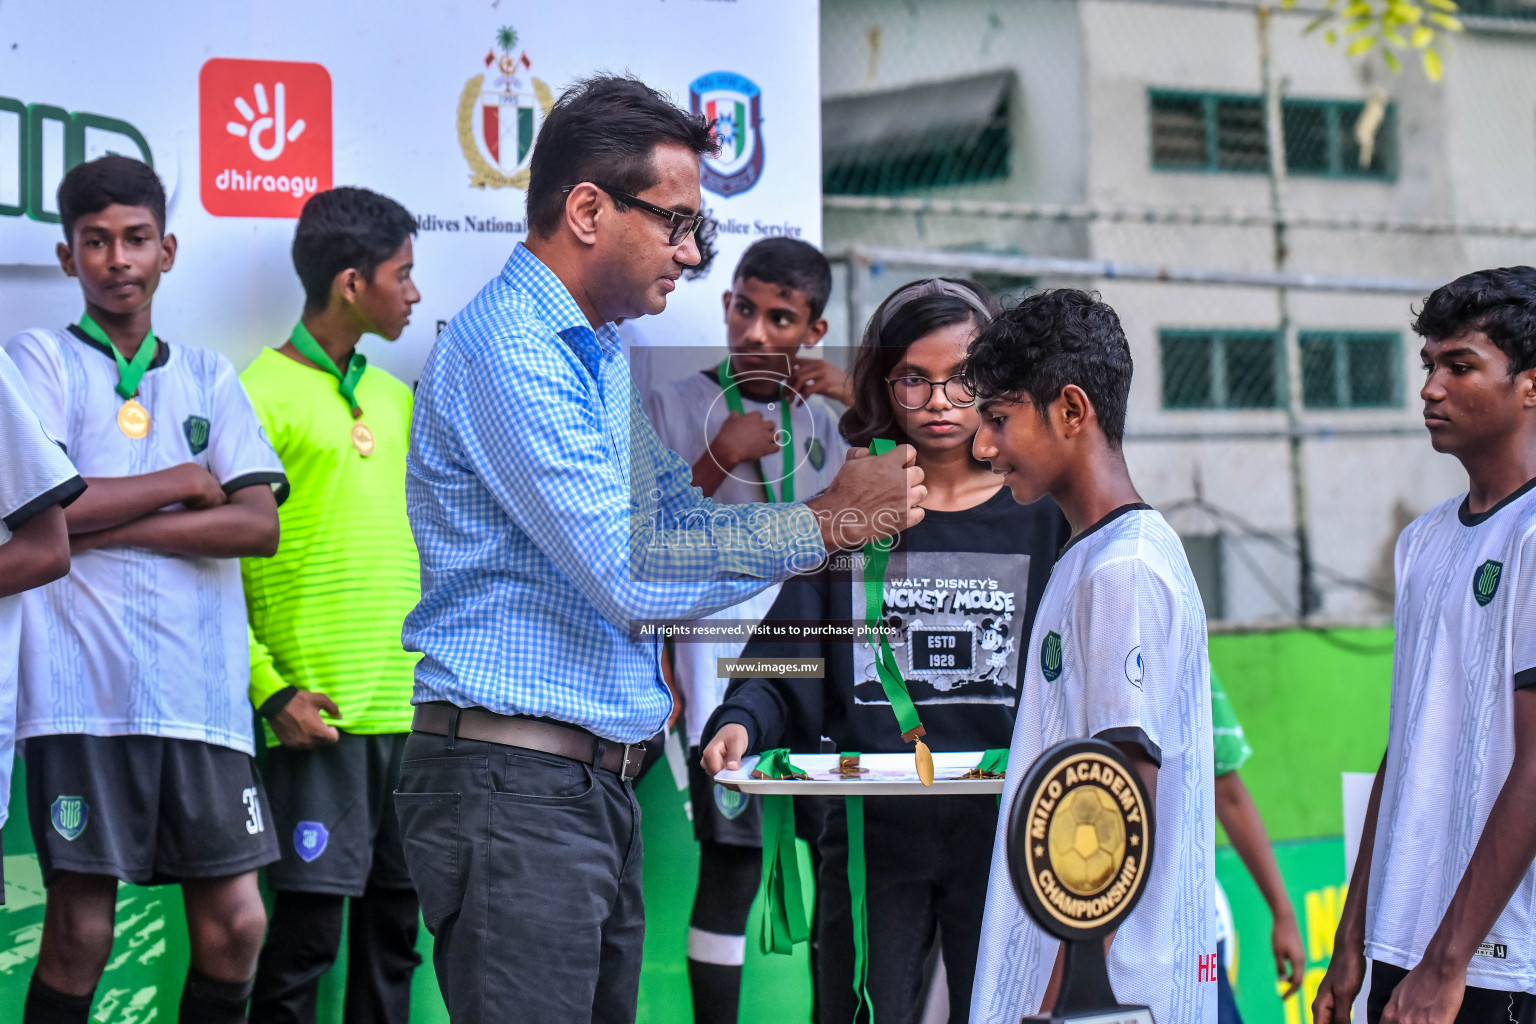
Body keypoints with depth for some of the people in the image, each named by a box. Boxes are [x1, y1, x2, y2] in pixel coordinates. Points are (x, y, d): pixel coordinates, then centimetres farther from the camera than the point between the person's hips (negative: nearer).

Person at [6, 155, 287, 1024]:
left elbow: (260, 526, 3)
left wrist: (109, 527, -6)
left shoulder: (208, 376, 17)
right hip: (85, 688, -3)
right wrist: (182, 482, -2)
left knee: (236, 926, 0)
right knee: (80, 933, -3)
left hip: (204, 687, 3)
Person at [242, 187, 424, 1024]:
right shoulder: (265, 394, -5)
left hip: (412, 706, 7)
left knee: (395, 921, 9)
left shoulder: (394, 398, 17)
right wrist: (272, 691, -15)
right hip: (319, 716, -7)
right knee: (307, 922, -6)